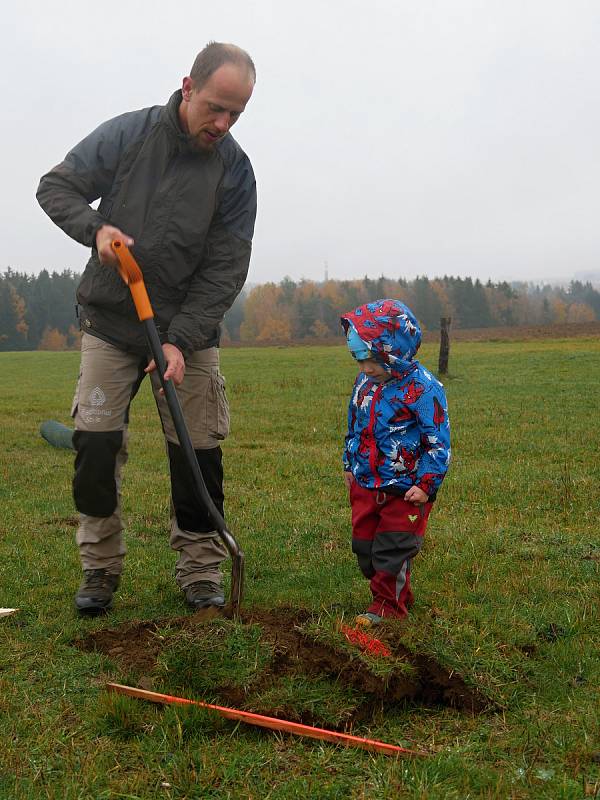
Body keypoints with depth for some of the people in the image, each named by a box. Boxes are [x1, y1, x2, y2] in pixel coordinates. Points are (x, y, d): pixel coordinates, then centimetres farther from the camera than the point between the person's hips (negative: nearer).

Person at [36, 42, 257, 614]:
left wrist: (180, 340, -18)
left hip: (189, 330, 0)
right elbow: (55, 187, 0)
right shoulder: (127, 134, -7)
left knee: (198, 453, -2)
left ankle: (201, 572, 14)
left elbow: (225, 270, -9)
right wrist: (94, 226, -21)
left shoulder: (235, 170, -7)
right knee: (95, 444, -4)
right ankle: (100, 568, 12)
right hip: (110, 324, 0)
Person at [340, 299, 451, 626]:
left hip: (404, 491, -7)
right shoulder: (364, 383, 5)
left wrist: (426, 485, -18)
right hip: (365, 486, 8)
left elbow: (438, 440, -16)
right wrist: (349, 465, 22)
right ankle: (399, 596, 30)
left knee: (392, 550, -1)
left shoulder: (422, 388, -18)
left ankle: (388, 604, 14)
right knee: (364, 547, 13)